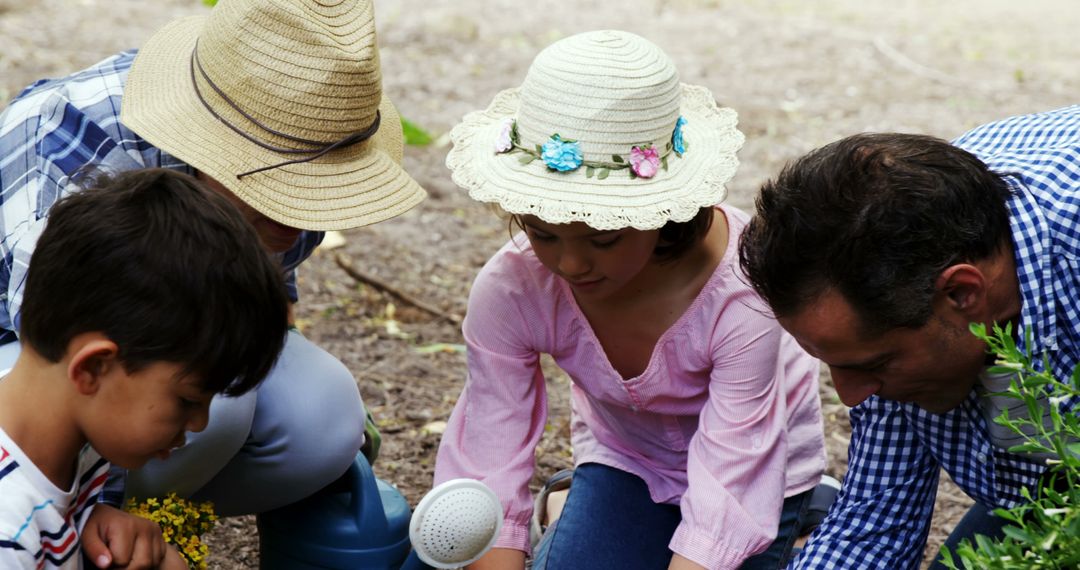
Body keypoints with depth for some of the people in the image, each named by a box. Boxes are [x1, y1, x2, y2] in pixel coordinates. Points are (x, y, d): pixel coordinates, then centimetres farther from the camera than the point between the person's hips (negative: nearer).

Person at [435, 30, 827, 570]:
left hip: (745, 464, -2)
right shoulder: (509, 291, -29)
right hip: (623, 459, 2)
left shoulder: (739, 298, -37)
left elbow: (720, 515, -36)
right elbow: (488, 490, -26)